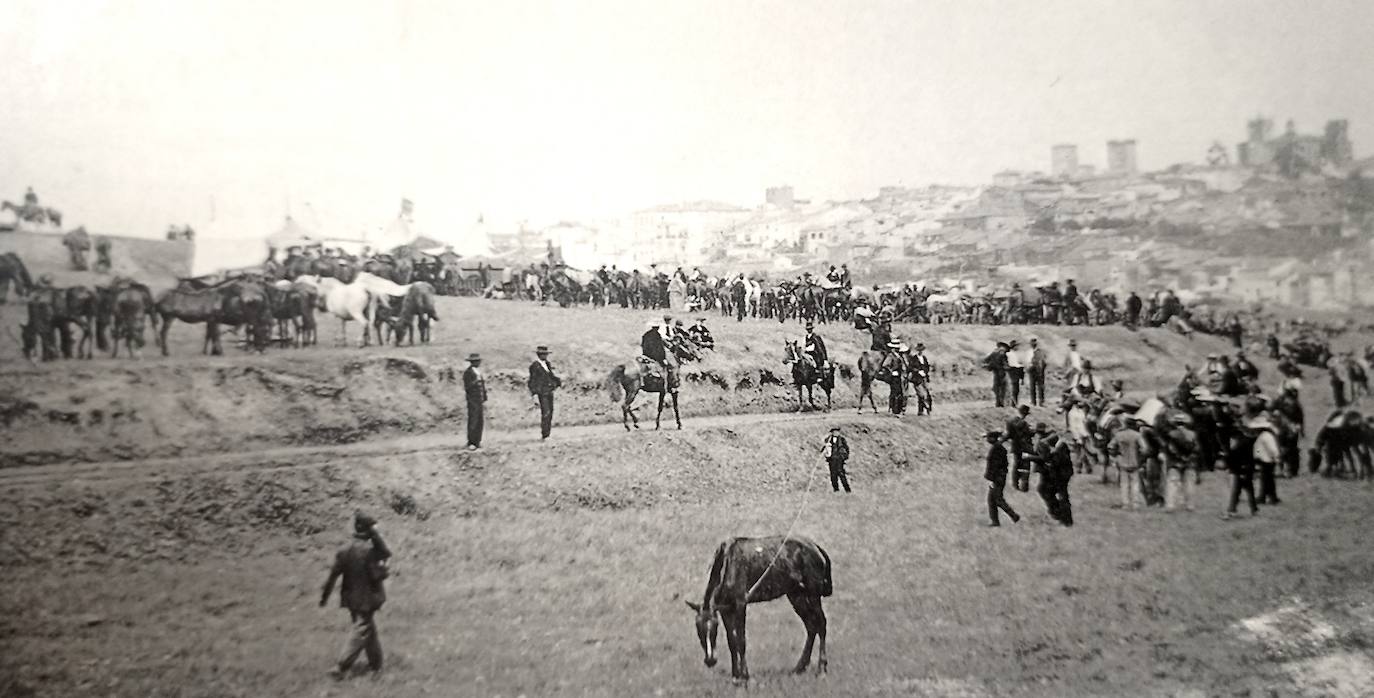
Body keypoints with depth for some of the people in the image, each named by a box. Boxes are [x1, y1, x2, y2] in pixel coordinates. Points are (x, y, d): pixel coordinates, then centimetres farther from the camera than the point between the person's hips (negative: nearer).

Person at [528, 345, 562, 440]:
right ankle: (544, 434, -13)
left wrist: (558, 381, 6)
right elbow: (532, 380, -8)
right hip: (542, 392, -8)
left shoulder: (547, 364, 15)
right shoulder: (534, 366, -7)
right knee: (546, 412, -14)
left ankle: (547, 434, 17)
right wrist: (534, 393, -17)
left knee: (550, 413, 9)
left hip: (549, 392, 8)